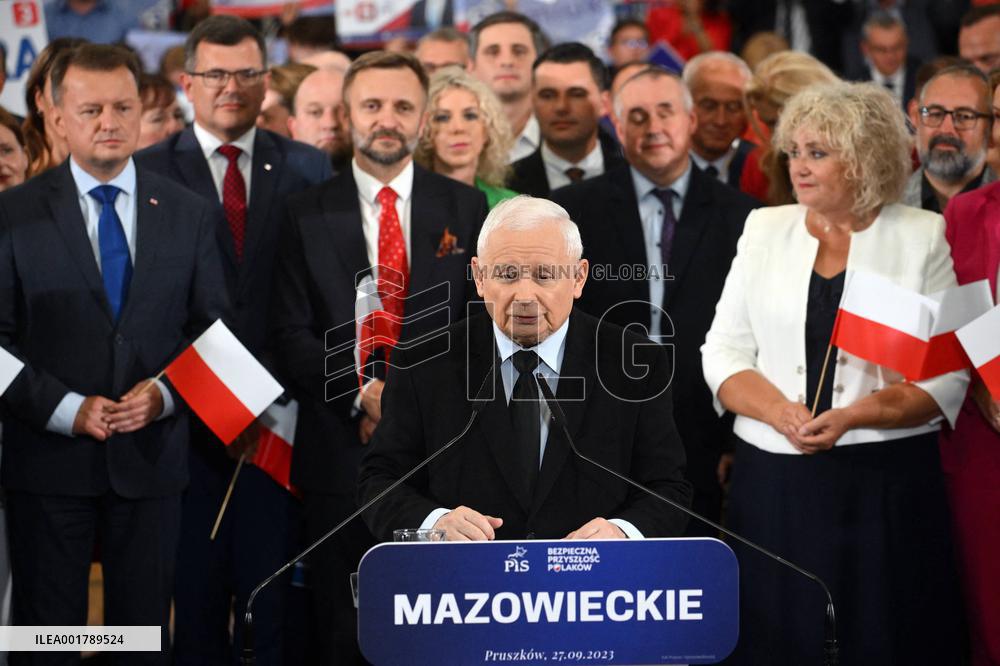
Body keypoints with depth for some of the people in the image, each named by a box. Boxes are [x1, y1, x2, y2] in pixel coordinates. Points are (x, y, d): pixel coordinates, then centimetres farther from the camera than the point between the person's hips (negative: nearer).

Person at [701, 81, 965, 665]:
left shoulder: (924, 237, 2)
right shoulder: (765, 228, 10)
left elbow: (948, 376, -3)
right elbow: (724, 353, 6)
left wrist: (851, 417, -17)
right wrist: (784, 414, -12)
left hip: (888, 482, -2)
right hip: (772, 479, 2)